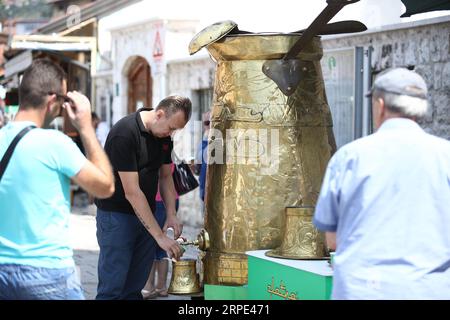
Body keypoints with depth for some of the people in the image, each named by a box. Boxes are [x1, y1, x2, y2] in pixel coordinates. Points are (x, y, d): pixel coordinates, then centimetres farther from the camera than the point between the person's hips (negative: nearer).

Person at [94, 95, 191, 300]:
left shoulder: (164, 136, 2)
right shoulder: (125, 133, -22)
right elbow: (131, 192, -25)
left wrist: (171, 214, -2)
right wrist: (160, 237, -25)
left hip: (145, 215, 7)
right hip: (116, 214, -7)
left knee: (134, 287, 8)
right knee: (112, 287, -7)